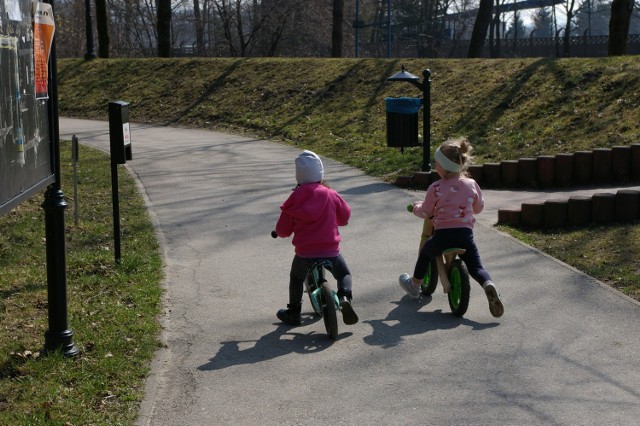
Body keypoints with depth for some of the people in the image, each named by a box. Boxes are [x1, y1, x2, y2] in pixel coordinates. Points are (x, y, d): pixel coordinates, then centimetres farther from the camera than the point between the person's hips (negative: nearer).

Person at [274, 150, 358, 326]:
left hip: (304, 252, 0)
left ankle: (293, 312, 29)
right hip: (330, 250, 0)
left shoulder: (295, 198, -4)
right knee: (344, 274, 23)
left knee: (296, 278, 26)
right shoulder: (330, 195, -2)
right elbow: (345, 215, 13)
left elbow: (282, 230, 0)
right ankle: (345, 297, -3)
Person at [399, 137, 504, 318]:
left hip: (442, 234, -2)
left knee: (425, 251, 28)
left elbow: (425, 212, 2)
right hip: (465, 233, 2)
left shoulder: (435, 188, -8)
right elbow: (479, 207, 17)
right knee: (476, 268, 11)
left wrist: (416, 206, 24)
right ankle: (489, 285, -23)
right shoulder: (471, 184, 3)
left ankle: (415, 285, 44)